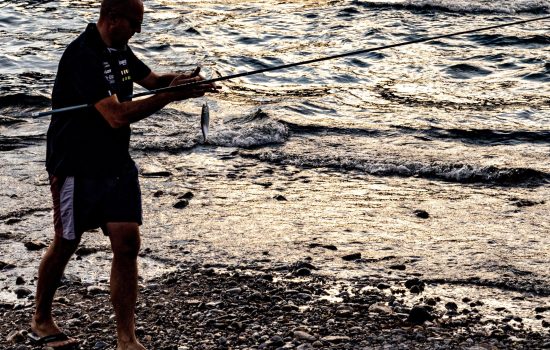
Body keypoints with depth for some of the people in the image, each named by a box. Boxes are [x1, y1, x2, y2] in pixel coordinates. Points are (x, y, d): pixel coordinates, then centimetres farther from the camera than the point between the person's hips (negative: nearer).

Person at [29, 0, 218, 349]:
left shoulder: (119, 49, 5)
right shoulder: (82, 56, -23)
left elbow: (152, 78, 19)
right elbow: (116, 116, -30)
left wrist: (182, 79, -3)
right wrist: (172, 96, -28)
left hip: (118, 164, 7)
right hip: (77, 168, -7)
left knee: (127, 244, -1)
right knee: (66, 244, 10)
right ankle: (41, 321, 33)